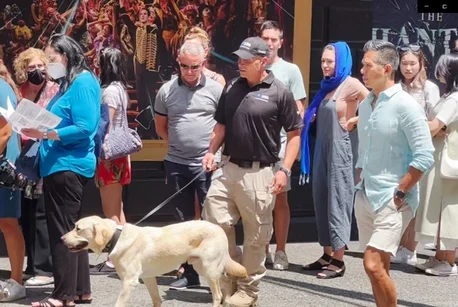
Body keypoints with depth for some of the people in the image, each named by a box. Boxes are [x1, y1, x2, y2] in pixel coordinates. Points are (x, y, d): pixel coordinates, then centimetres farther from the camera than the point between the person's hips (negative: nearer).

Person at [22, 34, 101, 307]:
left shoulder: (83, 82, -11)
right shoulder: (70, 83, 18)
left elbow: (84, 129, -20)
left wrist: (45, 134, -25)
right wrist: (41, 131, 5)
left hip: (68, 166, -10)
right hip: (61, 165, 10)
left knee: (62, 231, -6)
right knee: (70, 230, 13)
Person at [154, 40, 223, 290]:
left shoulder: (215, 89, -2)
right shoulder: (166, 91, 4)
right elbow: (161, 127, 15)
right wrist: (178, 144, 8)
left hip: (208, 164, -3)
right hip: (176, 164, 3)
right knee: (183, 220, 10)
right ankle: (189, 273, 19)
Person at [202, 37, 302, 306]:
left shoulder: (280, 93, -8)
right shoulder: (231, 88, 7)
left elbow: (295, 134, -4)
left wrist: (285, 169, -12)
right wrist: (212, 151, 2)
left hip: (259, 173, -5)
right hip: (229, 168, 5)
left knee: (256, 235, 4)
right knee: (215, 222, 3)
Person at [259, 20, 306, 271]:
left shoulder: (290, 70, 1)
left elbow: (299, 110, 2)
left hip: (279, 144, -2)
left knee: (280, 198, 2)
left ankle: (280, 252, 10)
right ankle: (262, 250, 18)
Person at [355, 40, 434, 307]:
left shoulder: (405, 105, -13)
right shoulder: (366, 104, 10)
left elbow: (425, 156, -17)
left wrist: (399, 193, -16)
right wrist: (360, 183, 13)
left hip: (393, 200, -8)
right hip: (365, 197, 8)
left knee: (374, 265, -16)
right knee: (379, 268, 12)